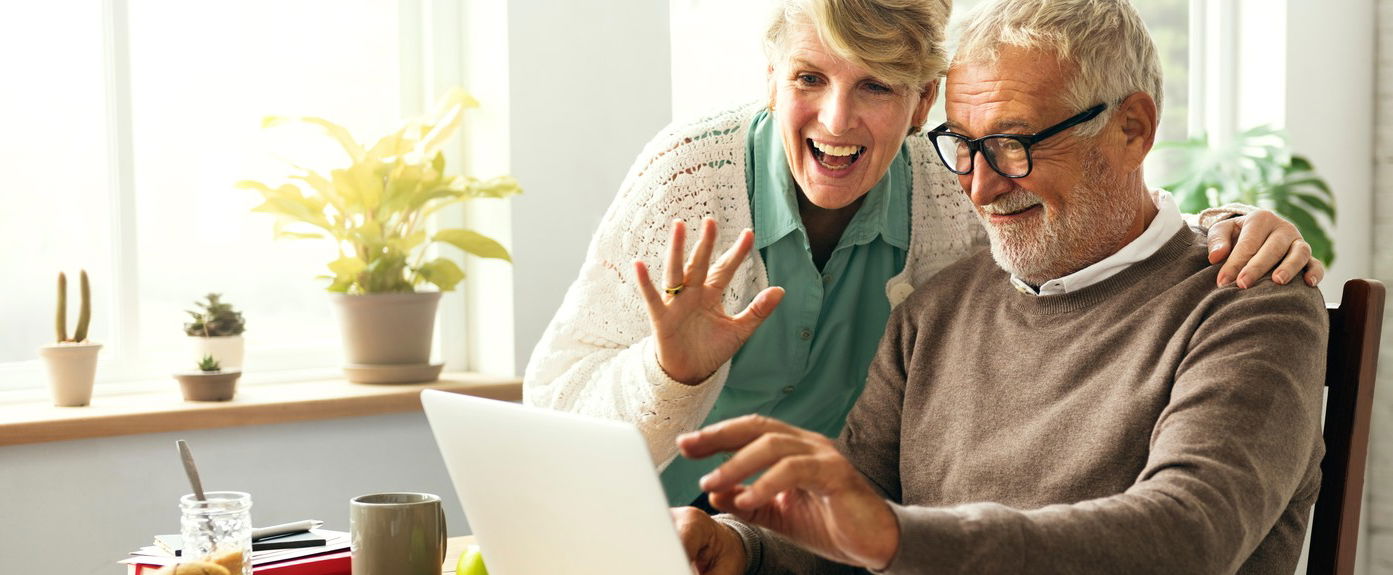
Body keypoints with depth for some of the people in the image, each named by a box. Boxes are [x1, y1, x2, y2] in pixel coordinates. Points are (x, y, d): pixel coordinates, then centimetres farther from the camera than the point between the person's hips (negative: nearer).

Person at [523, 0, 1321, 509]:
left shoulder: (951, 196, -9)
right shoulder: (689, 172, -15)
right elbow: (558, 405, -17)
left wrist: (1231, 232, -23)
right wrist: (671, 372, -37)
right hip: (669, 529, -3)